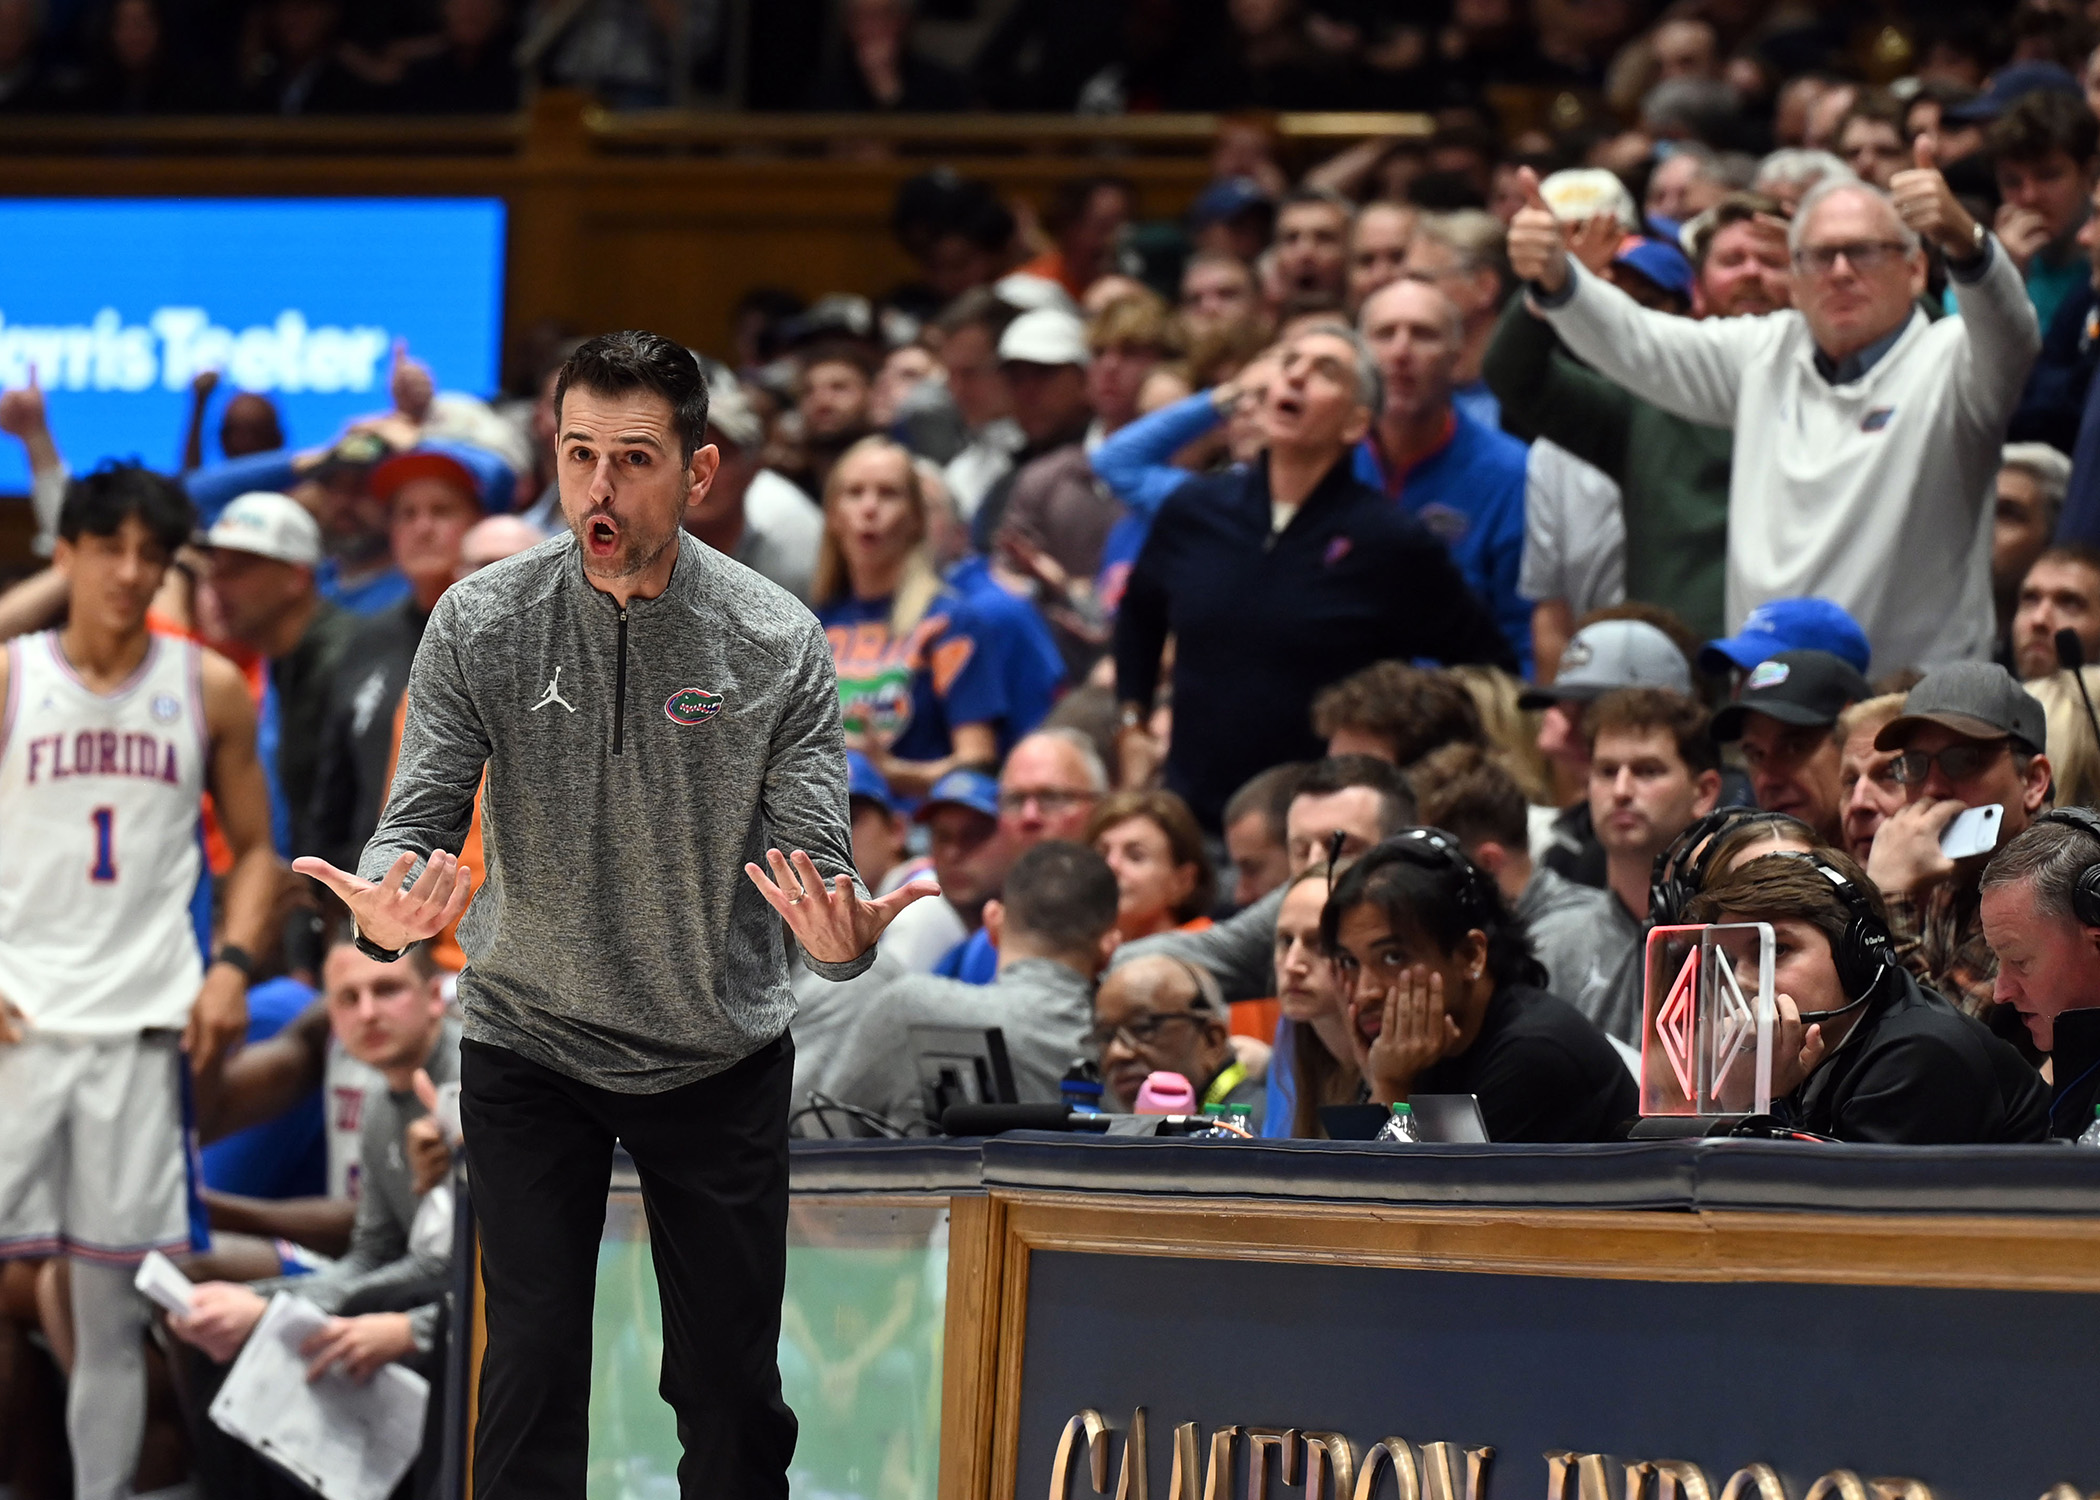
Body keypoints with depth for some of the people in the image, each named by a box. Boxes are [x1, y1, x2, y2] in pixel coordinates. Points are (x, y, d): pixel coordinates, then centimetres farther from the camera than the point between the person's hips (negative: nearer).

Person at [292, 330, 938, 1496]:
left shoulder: (779, 644, -11)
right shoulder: (479, 625, -10)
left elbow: (818, 861, -13)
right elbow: (420, 818, -10)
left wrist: (842, 940, -37)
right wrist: (385, 909, -35)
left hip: (720, 1053, 0)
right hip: (528, 1050, 0)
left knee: (730, 1386, 4)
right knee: (530, 1369, -4)